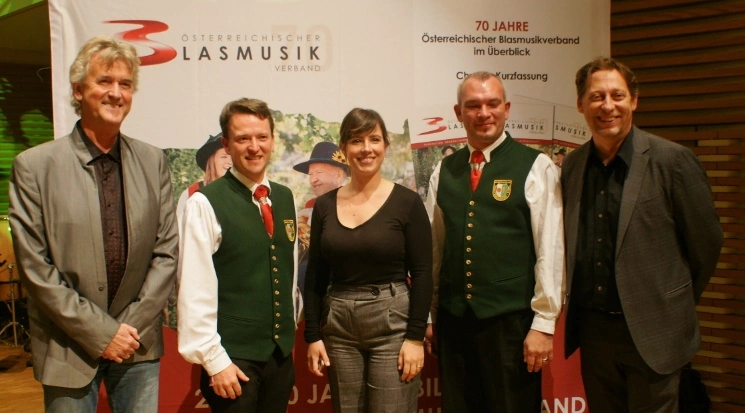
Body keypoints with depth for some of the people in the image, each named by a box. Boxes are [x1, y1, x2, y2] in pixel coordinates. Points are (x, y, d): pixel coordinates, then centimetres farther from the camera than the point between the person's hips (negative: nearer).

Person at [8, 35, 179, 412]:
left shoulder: (153, 162, 2)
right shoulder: (33, 165, -6)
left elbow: (167, 250, 2)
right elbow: (34, 267, -8)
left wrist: (133, 327, -5)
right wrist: (99, 332, -10)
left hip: (138, 343, 2)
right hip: (70, 348, -2)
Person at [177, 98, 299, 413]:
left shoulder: (285, 198, 8)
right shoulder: (206, 204, -12)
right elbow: (195, 292, -14)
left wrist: (288, 334, 14)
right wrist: (214, 360, -13)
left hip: (281, 354, 6)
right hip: (234, 358, -5)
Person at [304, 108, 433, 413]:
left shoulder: (407, 202, -5)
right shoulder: (325, 205, 4)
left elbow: (422, 274, -6)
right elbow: (315, 277, 7)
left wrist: (416, 336, -11)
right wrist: (313, 335, 3)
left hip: (392, 322, -3)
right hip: (338, 325, 3)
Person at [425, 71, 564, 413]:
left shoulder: (536, 167, -5)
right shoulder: (445, 171, 7)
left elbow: (550, 250, -8)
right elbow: (434, 247, 9)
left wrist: (544, 324, -10)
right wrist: (428, 315, 11)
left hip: (510, 321, -3)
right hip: (453, 320, 4)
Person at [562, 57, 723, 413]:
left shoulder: (673, 160, -11)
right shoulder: (571, 165, 3)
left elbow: (706, 242, -4)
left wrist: (677, 305, 5)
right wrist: (579, 303, 11)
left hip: (650, 331, -4)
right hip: (591, 328, 4)